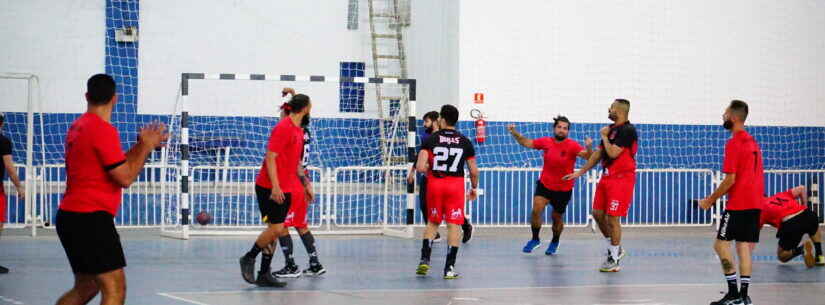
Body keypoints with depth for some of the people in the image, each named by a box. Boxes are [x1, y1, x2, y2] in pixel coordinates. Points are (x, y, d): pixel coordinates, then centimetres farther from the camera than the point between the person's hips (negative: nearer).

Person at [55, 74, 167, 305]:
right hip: (91, 218, -10)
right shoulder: (104, 130, -14)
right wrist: (146, 147, -1)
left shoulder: (78, 127, 14)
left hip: (70, 216, 10)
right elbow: (125, 178, -12)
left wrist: (142, 145, 13)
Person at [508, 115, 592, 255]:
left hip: (564, 189, -2)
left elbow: (586, 156, -31)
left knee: (557, 218, 11)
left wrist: (589, 148, -52)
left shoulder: (572, 145, -17)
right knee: (536, 210, -16)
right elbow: (527, 143, 8)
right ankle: (535, 239, 4)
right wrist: (514, 133, -5)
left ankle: (555, 242, 38)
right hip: (544, 184, 2)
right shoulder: (546, 142, -6)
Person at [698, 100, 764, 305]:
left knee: (721, 244, -4)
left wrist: (711, 200, -7)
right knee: (744, 247, 7)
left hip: (738, 204, -8)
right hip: (755, 203, 8)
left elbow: (730, 180, -16)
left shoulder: (734, 144, -12)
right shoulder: (752, 142, 15)